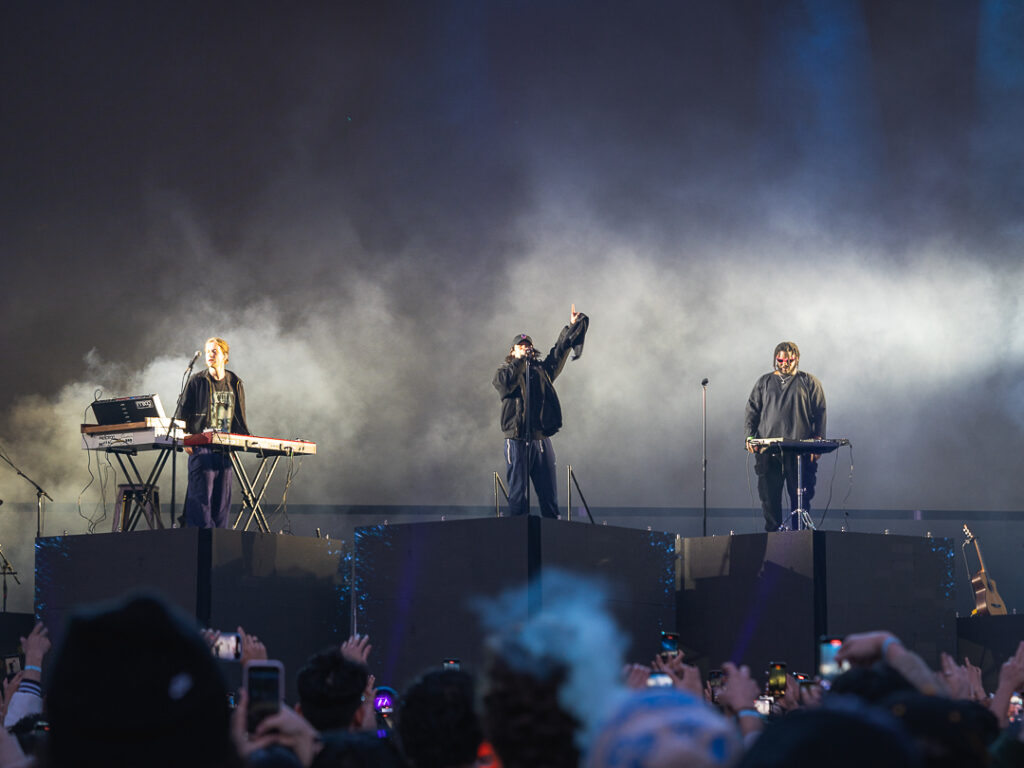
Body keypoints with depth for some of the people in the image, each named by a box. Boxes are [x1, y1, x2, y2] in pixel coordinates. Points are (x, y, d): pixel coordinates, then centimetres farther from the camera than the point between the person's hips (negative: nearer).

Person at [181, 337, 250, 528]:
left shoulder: (235, 384, 15)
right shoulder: (196, 382, 4)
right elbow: (184, 414, 3)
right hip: (202, 446, -4)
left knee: (223, 497, 2)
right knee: (201, 494, -11)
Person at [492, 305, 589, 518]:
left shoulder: (541, 369, 19)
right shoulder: (504, 371, 8)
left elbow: (559, 351, 12)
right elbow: (505, 382, -14)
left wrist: (573, 326, 3)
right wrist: (519, 360, -12)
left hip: (542, 440, 4)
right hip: (517, 441, -4)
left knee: (549, 495, 5)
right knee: (518, 493, -4)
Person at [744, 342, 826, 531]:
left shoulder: (809, 382, 10)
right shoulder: (764, 382, 17)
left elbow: (820, 414, 6)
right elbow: (752, 411, 15)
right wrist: (750, 436, -1)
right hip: (767, 450, 2)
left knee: (801, 497, -3)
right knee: (769, 495, -1)